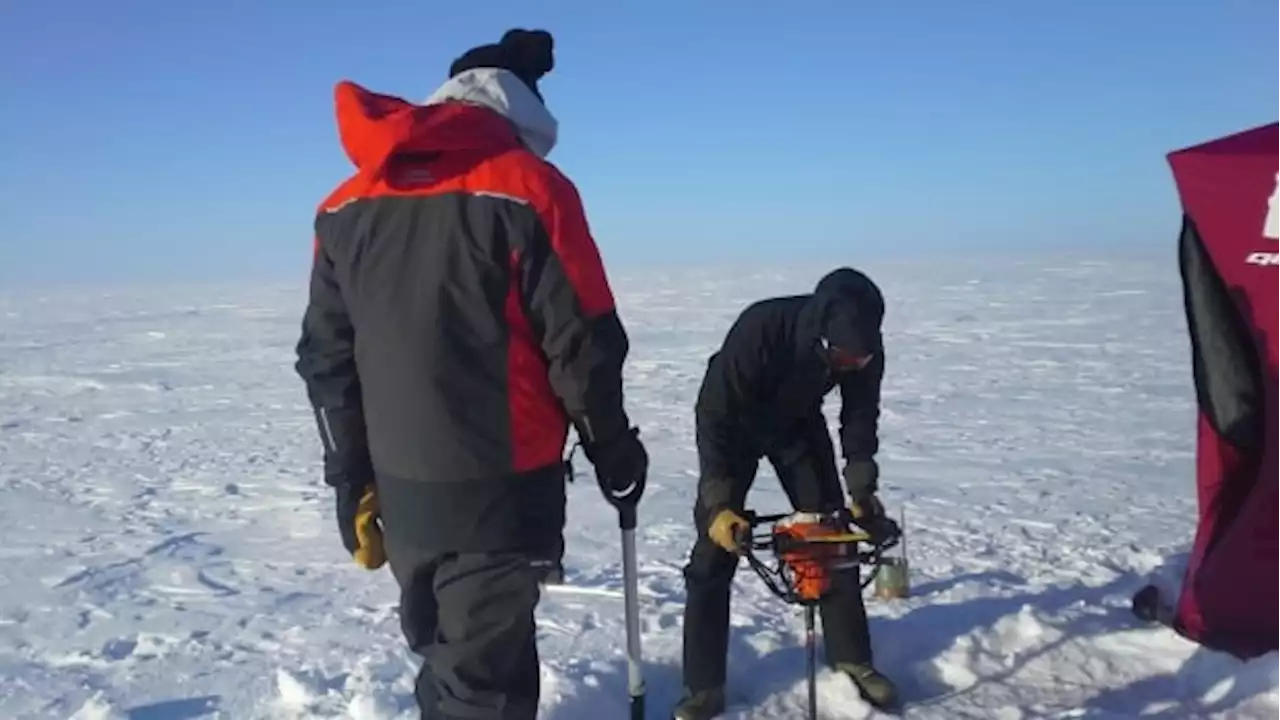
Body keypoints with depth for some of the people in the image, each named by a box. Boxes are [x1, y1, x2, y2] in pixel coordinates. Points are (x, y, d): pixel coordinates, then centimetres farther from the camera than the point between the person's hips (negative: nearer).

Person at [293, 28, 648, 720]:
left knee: (444, 651, 23)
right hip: (498, 487, -5)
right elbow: (581, 344, -10)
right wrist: (614, 451, 4)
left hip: (398, 488, 6)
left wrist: (351, 481, 15)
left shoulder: (347, 206, 7)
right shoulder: (528, 187, -10)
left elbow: (325, 359, 9)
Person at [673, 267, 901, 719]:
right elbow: (714, 416, -33)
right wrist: (718, 504, -37)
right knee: (715, 548, -7)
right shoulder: (758, 330, -40)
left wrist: (862, 493, -18)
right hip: (736, 425, -3)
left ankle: (852, 660, 20)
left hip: (800, 424, 4)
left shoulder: (864, 347, -27)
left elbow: (861, 419, -11)